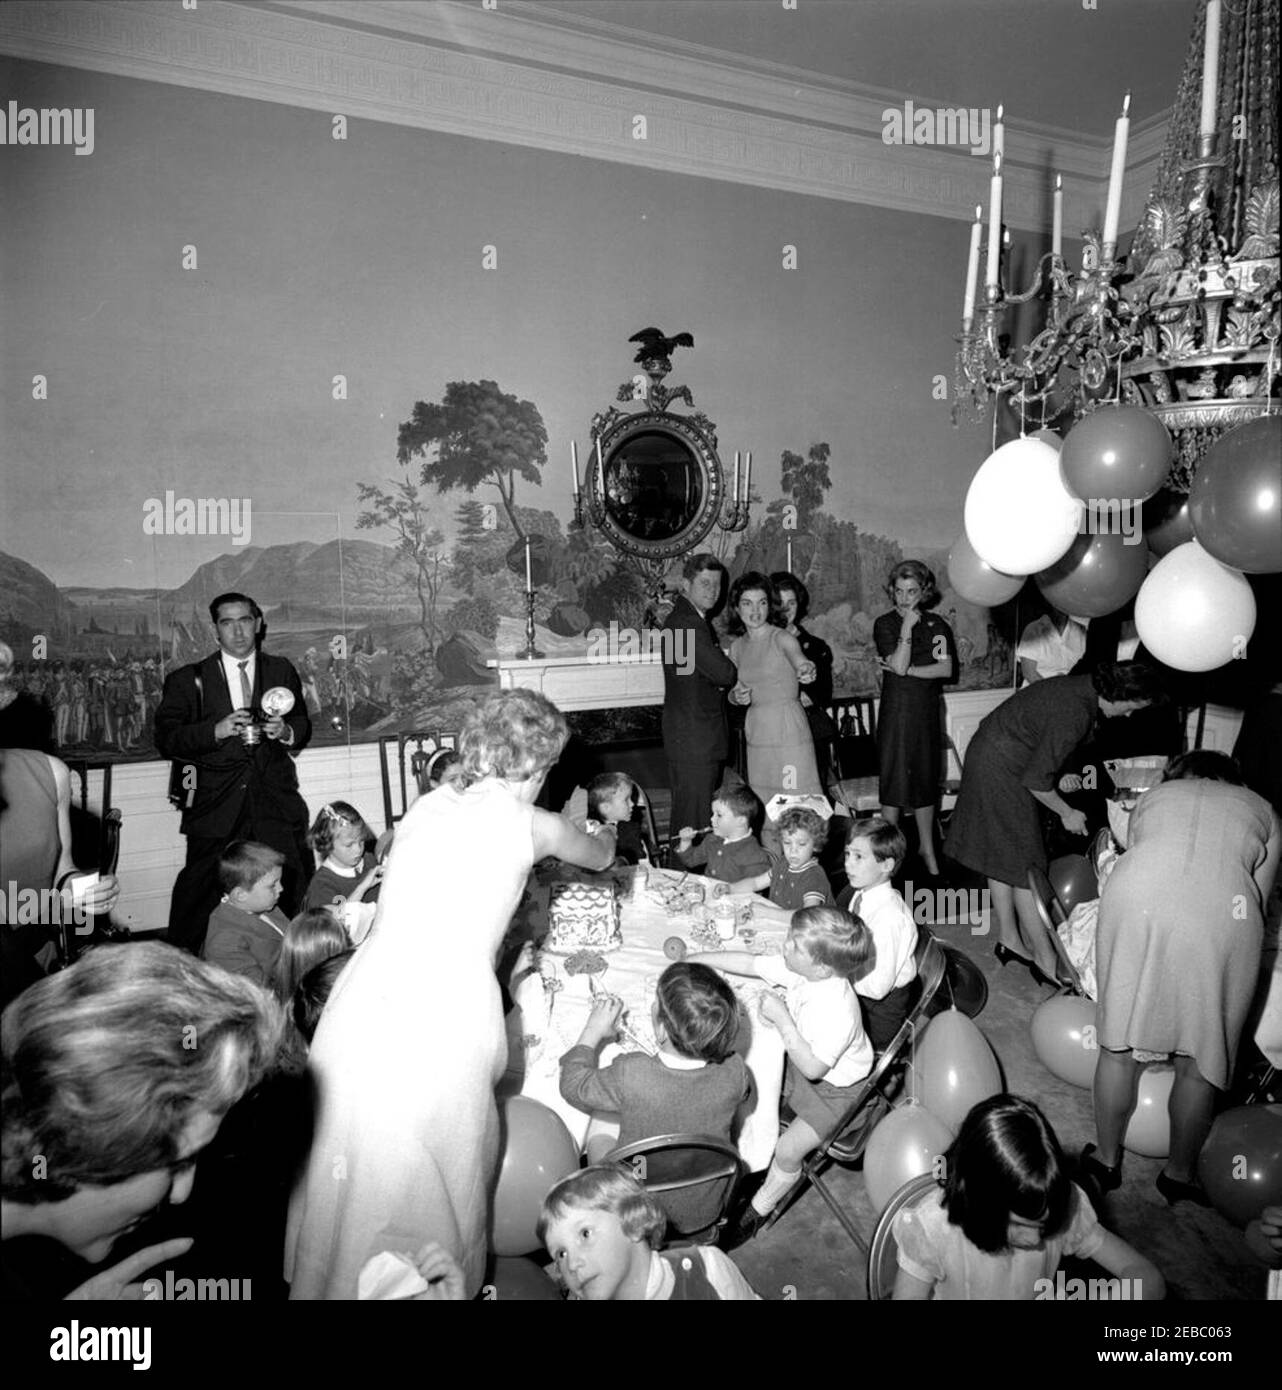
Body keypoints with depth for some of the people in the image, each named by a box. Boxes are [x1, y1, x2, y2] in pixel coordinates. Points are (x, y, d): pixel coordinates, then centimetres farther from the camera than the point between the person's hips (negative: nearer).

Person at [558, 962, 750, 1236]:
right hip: (703, 1217, 3)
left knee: (597, 1138, 21)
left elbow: (573, 1086, -13)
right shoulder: (734, 1072, -26)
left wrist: (593, 1031, 0)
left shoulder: (631, 1075, -34)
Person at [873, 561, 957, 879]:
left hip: (928, 710, 3)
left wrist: (907, 670, -11)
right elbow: (898, 664, -14)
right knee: (893, 778, -1)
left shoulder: (937, 625, 7)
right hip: (896, 709, -3)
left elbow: (946, 669, -4)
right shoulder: (884, 624, -1)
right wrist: (907, 627, -14)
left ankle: (927, 847, 24)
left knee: (926, 778, 10)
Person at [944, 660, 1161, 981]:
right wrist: (1067, 813, -8)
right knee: (1025, 865, -1)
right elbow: (1036, 779, -21)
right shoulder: (1074, 713, -27)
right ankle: (1045, 959, 9)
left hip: (990, 757, 10)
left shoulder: (1081, 688, 1)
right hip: (1001, 770, -10)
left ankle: (1009, 939, 28)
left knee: (1002, 858, 16)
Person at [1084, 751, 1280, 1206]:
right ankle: (1179, 1173, 32)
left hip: (1134, 897, 1)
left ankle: (1106, 1160, 29)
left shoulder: (1155, 794, 31)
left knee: (1120, 1045, 14)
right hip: (1223, 913, 0)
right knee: (1199, 1060, 16)